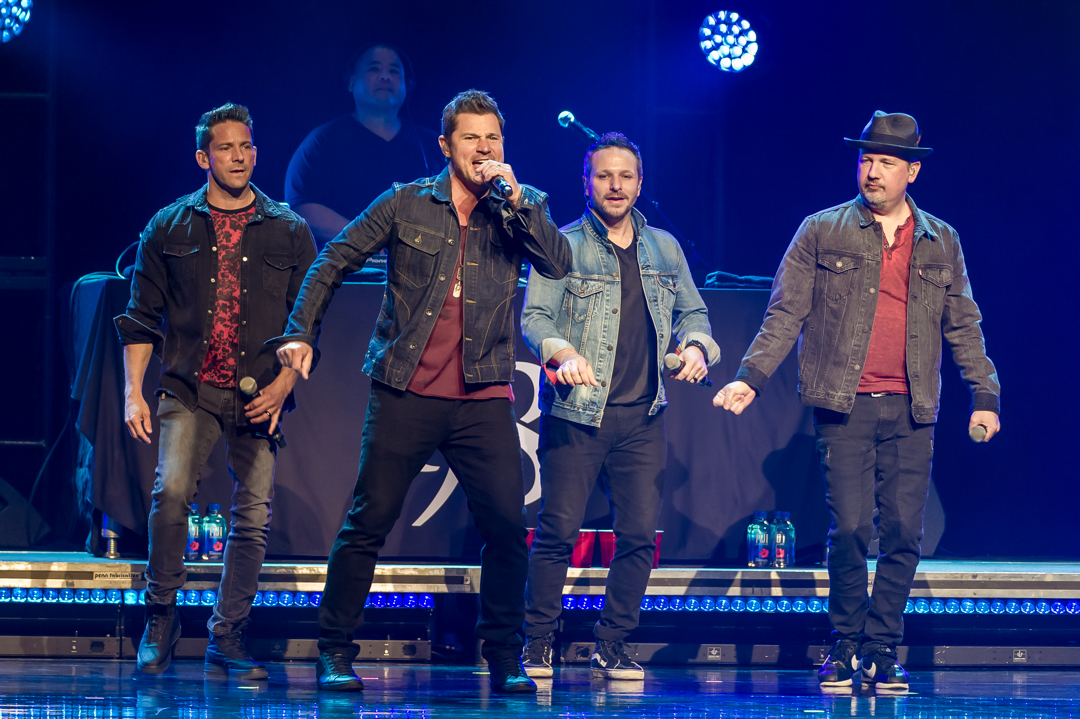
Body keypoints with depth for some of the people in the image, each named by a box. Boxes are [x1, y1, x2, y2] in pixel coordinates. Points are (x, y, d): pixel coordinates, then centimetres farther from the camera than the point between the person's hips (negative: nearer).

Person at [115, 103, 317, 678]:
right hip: (190, 390, -1)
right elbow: (142, 318, 10)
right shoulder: (170, 228, 10)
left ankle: (226, 638, 9)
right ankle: (161, 616, -6)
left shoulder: (289, 232, 10)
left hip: (259, 396, 1)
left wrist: (283, 384, -4)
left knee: (254, 516, -3)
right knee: (171, 490, -21)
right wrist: (133, 393, 1)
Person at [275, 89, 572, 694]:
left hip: (484, 398, 1)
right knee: (368, 524, 0)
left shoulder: (520, 208, 8)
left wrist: (516, 197, -14)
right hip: (407, 394, -1)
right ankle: (335, 653, 9)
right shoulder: (406, 205, 6)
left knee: (508, 525, -6)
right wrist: (302, 334, 3)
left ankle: (506, 658, 7)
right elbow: (334, 263, 11)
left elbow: (559, 264, -8)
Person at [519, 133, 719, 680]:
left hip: (642, 418, 4)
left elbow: (692, 312, 20)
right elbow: (534, 317, -7)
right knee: (558, 531, -6)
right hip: (575, 413, -4)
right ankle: (538, 646, 5)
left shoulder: (664, 249, 15)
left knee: (639, 534, 1)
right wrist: (562, 353, -27)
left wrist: (696, 346, -2)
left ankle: (612, 647, 11)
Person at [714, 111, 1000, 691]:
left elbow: (963, 326, 17)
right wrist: (750, 378, -9)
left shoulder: (941, 243, 12)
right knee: (850, 528, -8)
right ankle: (846, 647, 7)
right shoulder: (822, 232, 5)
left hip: (911, 412, 2)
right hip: (844, 406, -2)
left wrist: (985, 396, 10)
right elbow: (786, 314, 2)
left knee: (903, 534, -1)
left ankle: (882, 651, 9)